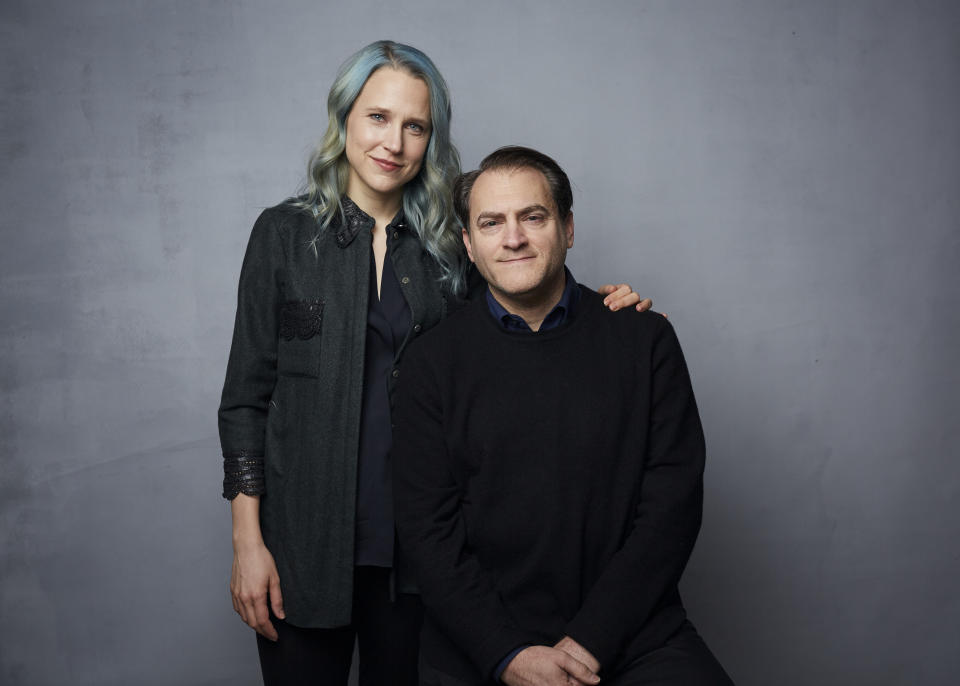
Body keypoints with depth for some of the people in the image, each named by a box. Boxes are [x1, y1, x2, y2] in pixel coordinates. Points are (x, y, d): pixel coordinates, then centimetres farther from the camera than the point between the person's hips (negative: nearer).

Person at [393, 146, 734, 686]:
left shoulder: (645, 340, 2)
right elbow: (428, 525, 0)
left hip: (631, 634, -1)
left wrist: (590, 642, -8)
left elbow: (672, 505, -1)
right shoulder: (434, 362, 3)